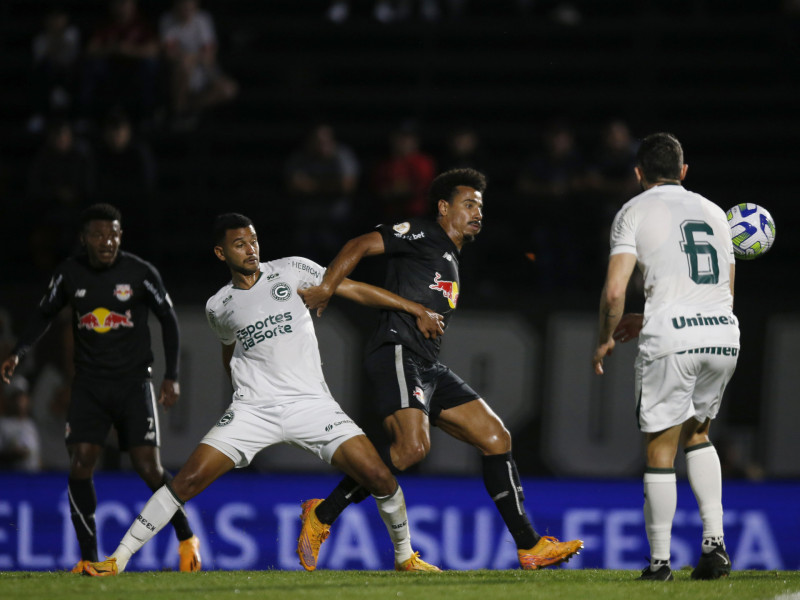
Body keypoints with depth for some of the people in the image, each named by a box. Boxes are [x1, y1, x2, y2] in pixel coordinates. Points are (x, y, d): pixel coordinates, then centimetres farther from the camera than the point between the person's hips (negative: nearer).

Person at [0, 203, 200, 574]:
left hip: (133, 383, -2)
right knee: (80, 466, -12)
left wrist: (171, 376, -4)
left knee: (149, 469, -8)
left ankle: (186, 539, 14)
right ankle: (88, 559, -3)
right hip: (89, 386, 2)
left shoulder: (140, 273, -7)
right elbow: (45, 314, 15)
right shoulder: (69, 274, -1)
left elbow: (168, 320, 2)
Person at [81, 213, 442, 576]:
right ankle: (117, 560, -7)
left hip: (312, 404, 0)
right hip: (252, 410, 1)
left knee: (379, 477, -13)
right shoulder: (218, 307, 8)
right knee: (188, 481, -13)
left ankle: (405, 557, 13)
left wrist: (414, 308, 3)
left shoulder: (290, 271, 3)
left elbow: (354, 290, 4)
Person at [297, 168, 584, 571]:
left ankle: (529, 547, 5)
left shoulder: (452, 258, 27)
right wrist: (325, 289, -20)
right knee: (412, 447, -28)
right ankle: (322, 516, -15)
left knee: (496, 438, 3)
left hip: (428, 368, 10)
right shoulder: (423, 236, 0)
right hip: (397, 353, -10)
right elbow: (361, 246, -10)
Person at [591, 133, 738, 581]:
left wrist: (606, 340, 14)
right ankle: (715, 541, 10)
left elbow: (615, 291, -5)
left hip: (671, 340, -5)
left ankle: (660, 560, 6)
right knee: (697, 433, 24)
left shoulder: (634, 212, 5)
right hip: (724, 334, 5)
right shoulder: (713, 212, 21)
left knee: (661, 448, 5)